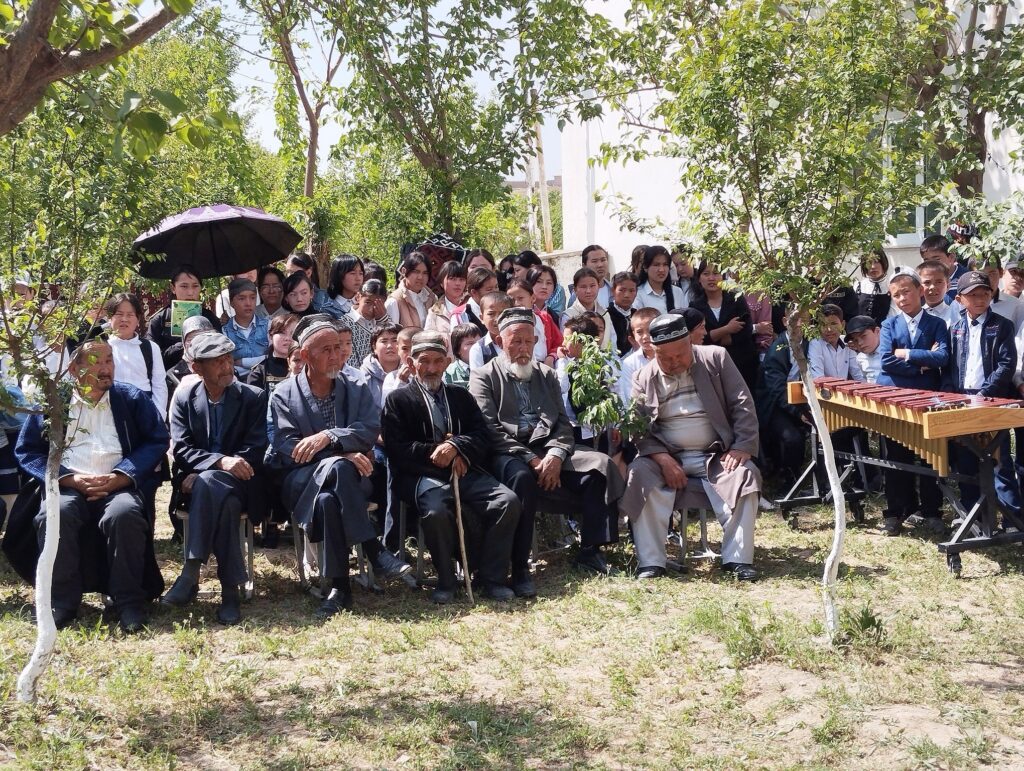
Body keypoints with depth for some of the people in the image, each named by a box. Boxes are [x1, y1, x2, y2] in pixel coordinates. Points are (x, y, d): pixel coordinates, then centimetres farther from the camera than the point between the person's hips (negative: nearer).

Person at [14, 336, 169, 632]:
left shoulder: (132, 399, 13)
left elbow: (157, 440, 5)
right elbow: (26, 450, 7)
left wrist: (119, 477, -11)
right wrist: (70, 479, -10)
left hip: (119, 487, 0)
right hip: (68, 488, 1)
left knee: (124, 514, -34)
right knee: (52, 515, -32)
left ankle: (130, 601, -22)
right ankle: (63, 601, -18)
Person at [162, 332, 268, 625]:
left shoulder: (254, 398, 4)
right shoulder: (184, 399, 9)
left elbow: (256, 451, -5)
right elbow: (180, 449, -3)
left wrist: (201, 473, -16)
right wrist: (221, 461, -24)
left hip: (240, 483, -1)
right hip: (199, 483, 1)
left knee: (208, 484, -37)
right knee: (224, 503, -36)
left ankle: (191, 574, -36)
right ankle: (230, 588, -35)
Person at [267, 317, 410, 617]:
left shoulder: (357, 390, 13)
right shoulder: (284, 395, 7)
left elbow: (371, 430, -4)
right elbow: (288, 449, -6)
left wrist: (328, 437, -21)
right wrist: (343, 455, -19)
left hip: (349, 478, 1)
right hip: (301, 482, -1)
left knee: (327, 500, -37)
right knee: (337, 466, -37)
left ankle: (337, 587, -32)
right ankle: (374, 551, -33)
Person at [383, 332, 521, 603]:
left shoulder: (461, 396, 24)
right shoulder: (398, 399, 12)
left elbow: (483, 437, 11)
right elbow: (396, 449, 0)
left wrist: (456, 447, -9)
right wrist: (433, 452, -12)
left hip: (465, 471, 4)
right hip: (423, 475, -4)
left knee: (508, 500, -23)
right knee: (436, 511, -36)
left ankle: (492, 579, -13)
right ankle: (445, 580, -14)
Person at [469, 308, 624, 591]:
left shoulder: (547, 375, 22)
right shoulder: (484, 376, 7)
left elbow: (562, 422, 13)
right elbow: (491, 429, -6)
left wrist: (555, 456, -9)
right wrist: (531, 460, -15)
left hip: (548, 451, 5)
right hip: (508, 454, -5)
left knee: (601, 465, -18)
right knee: (522, 477, -38)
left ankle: (590, 550, -10)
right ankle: (519, 568, -32)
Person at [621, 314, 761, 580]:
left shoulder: (715, 359, 3)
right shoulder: (644, 378, 4)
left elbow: (743, 405, 1)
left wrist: (742, 447, -13)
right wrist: (663, 459, -19)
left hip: (716, 456, 0)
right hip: (666, 456, 0)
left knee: (745, 475, -28)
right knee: (639, 476, -27)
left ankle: (737, 559, -23)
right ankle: (650, 562, -27)